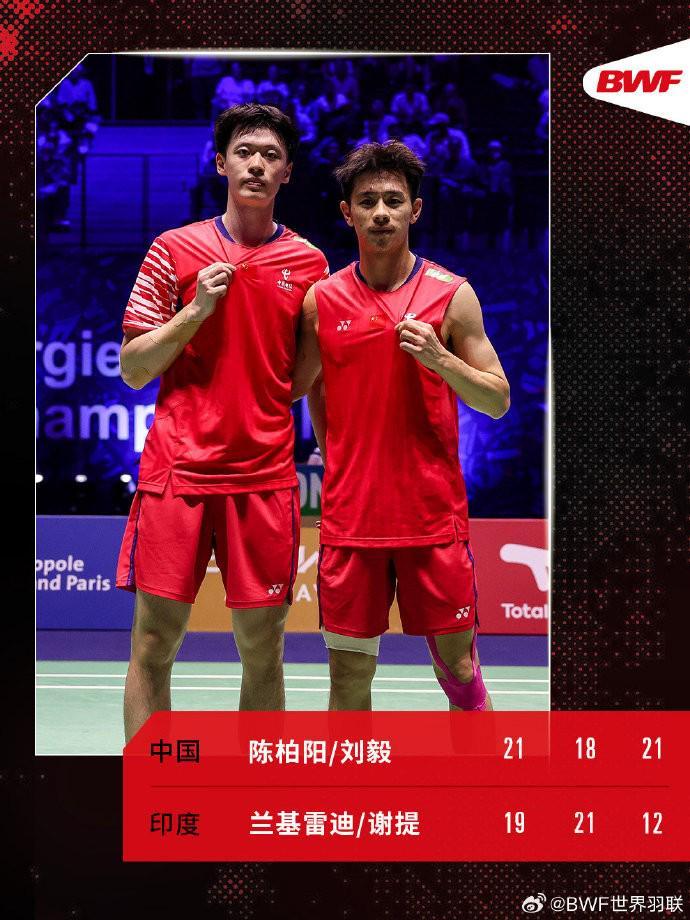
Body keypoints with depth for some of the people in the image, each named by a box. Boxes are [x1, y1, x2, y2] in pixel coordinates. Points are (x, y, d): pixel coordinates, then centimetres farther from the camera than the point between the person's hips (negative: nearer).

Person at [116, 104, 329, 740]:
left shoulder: (308, 263, 8)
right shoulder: (175, 250, 4)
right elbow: (133, 370, 3)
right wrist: (196, 310, -9)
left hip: (266, 476, 1)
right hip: (177, 468, -1)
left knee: (262, 647, 4)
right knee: (154, 642, 0)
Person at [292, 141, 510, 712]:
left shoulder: (452, 294, 0)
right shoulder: (322, 300, 5)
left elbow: (498, 401, 2)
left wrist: (440, 359, -14)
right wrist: (337, 462, 11)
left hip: (434, 515, -1)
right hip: (349, 516, 2)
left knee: (459, 670, 2)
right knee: (350, 675, 6)